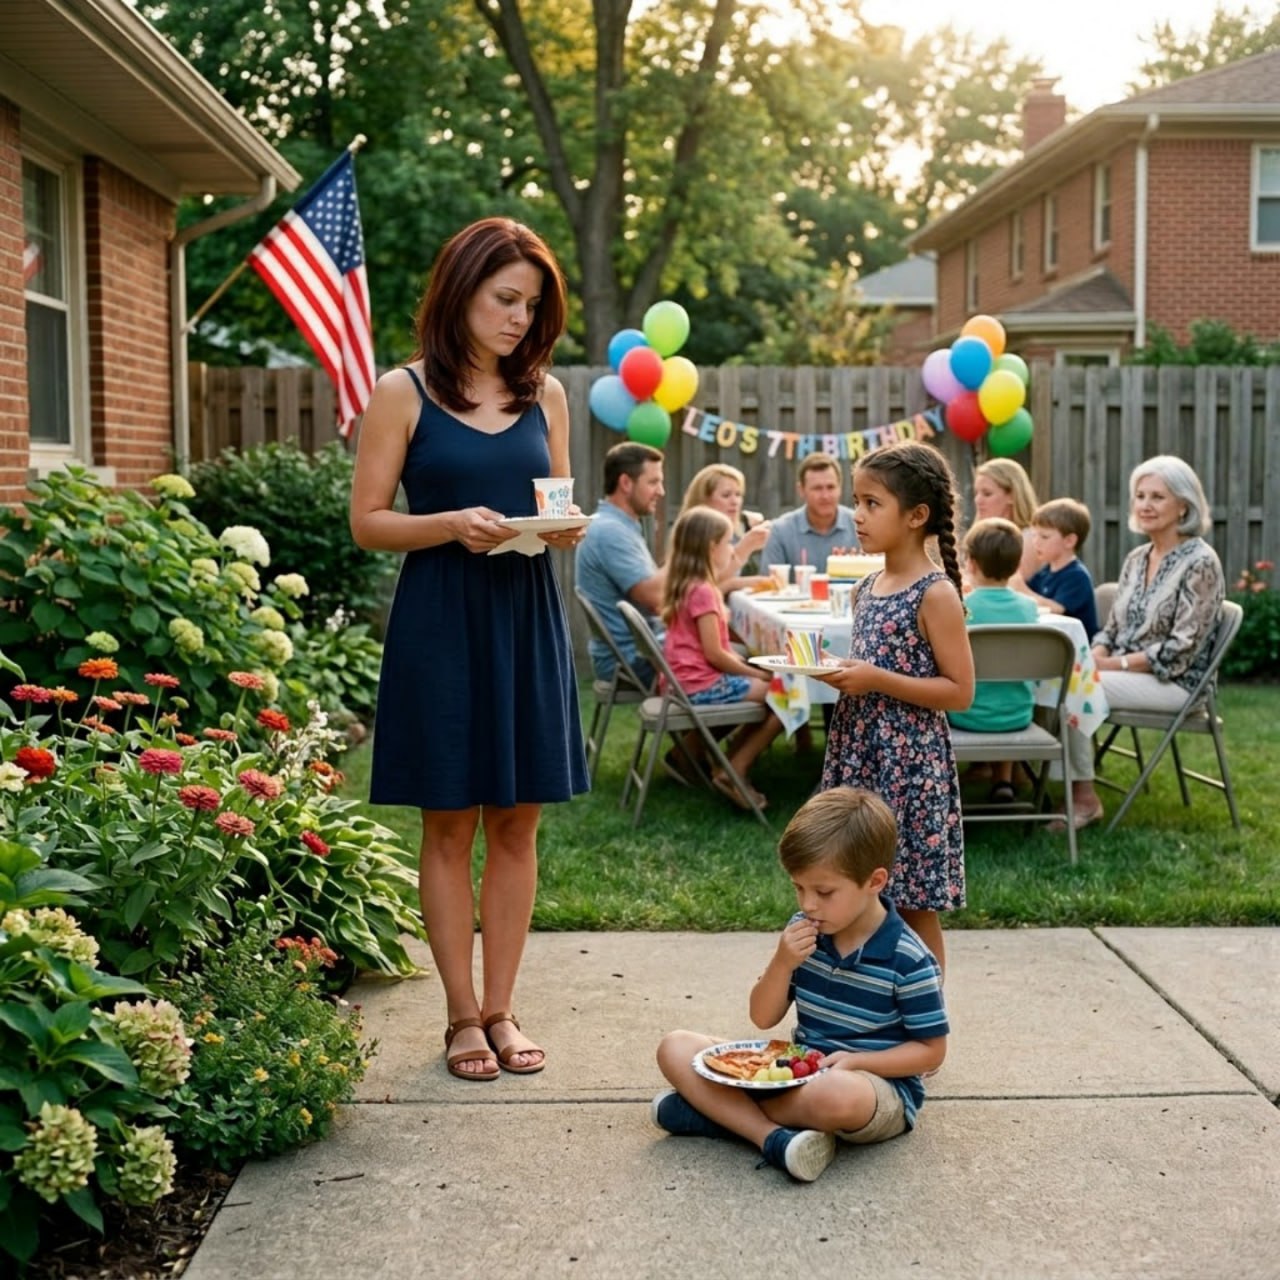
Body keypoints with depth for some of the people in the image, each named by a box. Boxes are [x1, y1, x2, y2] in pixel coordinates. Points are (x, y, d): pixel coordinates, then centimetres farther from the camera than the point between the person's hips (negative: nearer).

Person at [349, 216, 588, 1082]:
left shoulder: (544, 394, 9)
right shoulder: (403, 393, -2)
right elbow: (368, 521, -4)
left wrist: (567, 529, -8)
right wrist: (454, 524, -19)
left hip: (528, 619, 4)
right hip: (440, 622, -3)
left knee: (517, 822, 7)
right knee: (450, 824, 3)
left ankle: (501, 1008, 18)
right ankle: (463, 1016, 14)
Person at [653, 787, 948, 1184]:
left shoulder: (909, 960, -15)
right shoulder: (803, 932, 0)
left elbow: (932, 1051, -8)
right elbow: (764, 1017, 3)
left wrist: (855, 1061, -21)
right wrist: (782, 963, -16)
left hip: (878, 1084, -6)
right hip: (800, 1071, 6)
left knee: (835, 1095, -44)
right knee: (676, 1048, -7)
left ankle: (722, 1111, -17)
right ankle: (774, 1137, -27)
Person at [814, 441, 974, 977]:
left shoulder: (936, 594, -12)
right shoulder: (868, 587, 10)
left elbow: (959, 691, -15)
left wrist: (877, 681, -21)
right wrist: (837, 672, 0)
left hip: (910, 764, -7)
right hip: (859, 755, 8)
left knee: (914, 903, 2)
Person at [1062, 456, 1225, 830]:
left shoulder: (1200, 563, -11)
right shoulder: (1136, 559, 12)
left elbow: (1181, 649, -17)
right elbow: (1112, 627, 14)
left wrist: (1113, 664, -19)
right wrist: (1095, 657, -8)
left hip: (1174, 682, -7)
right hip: (1125, 674, 7)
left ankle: (1084, 798, -13)